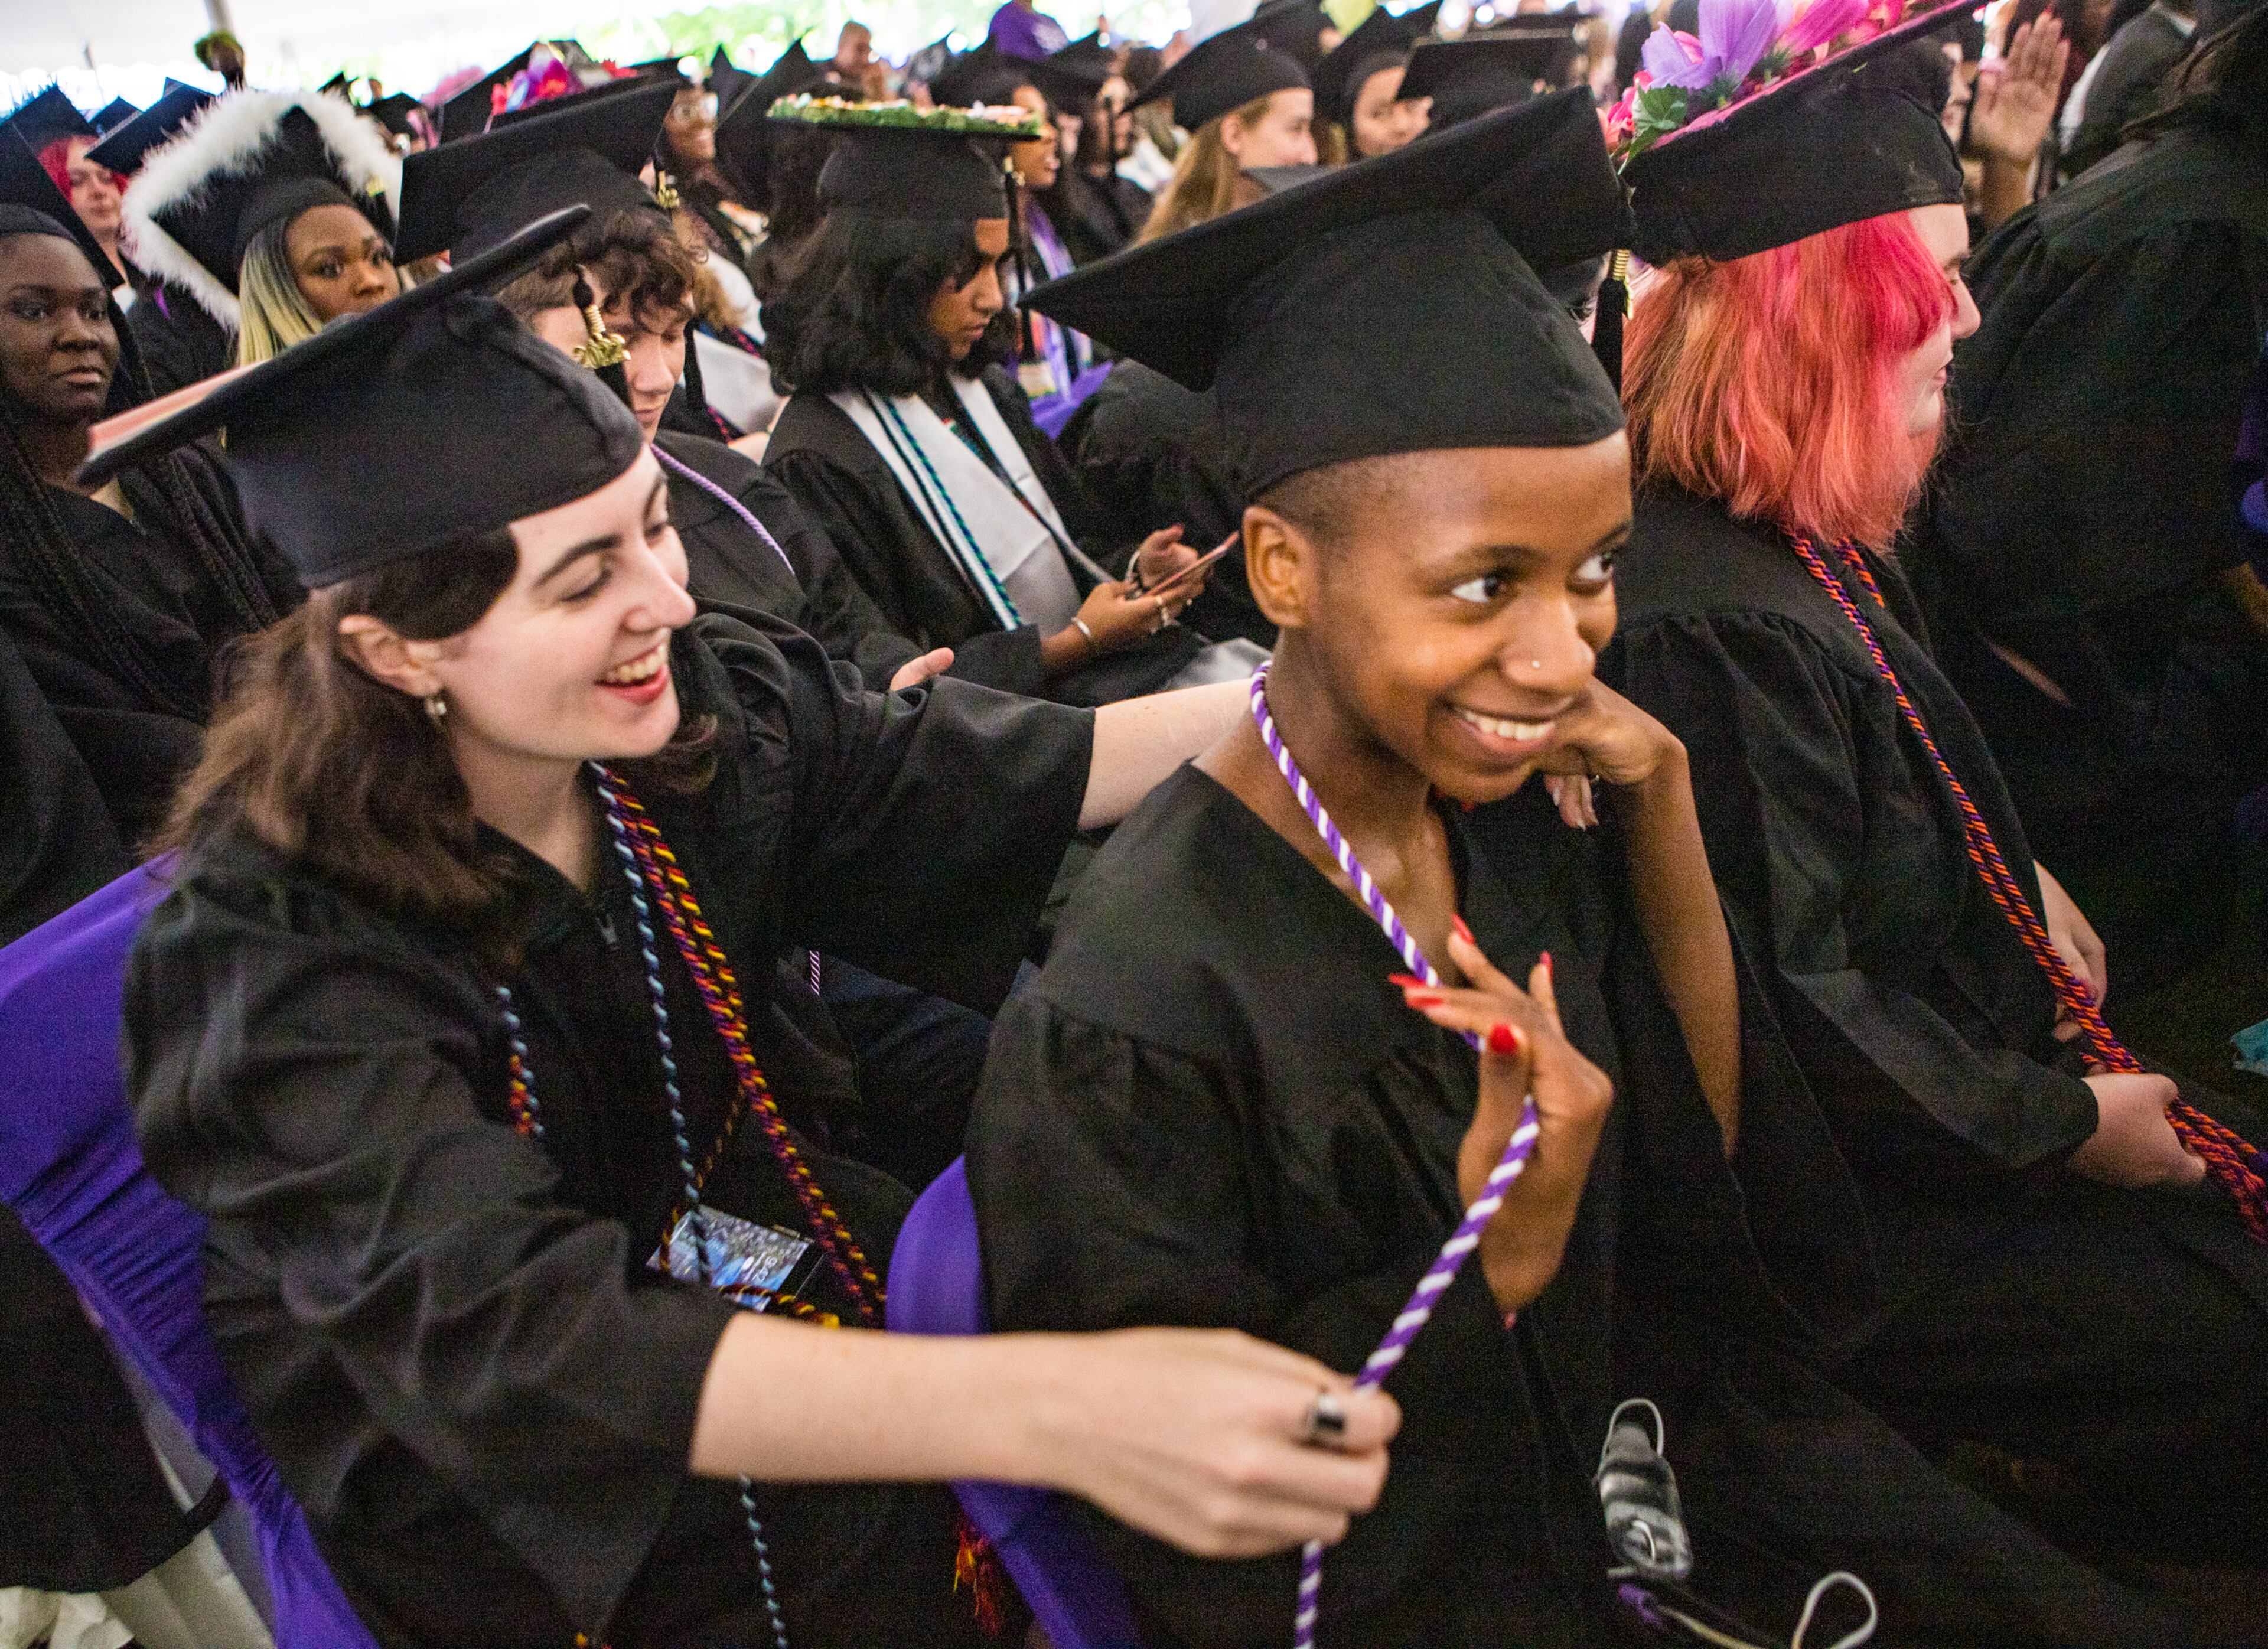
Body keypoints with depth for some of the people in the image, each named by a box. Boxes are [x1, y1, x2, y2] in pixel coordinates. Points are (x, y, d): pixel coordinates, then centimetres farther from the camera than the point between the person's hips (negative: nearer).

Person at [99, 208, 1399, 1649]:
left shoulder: (706, 712, -13)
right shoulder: (272, 952, -28)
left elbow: (990, 778, -2)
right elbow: (511, 1335, -41)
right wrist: (1053, 1408, -54)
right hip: (505, 1508, -5)